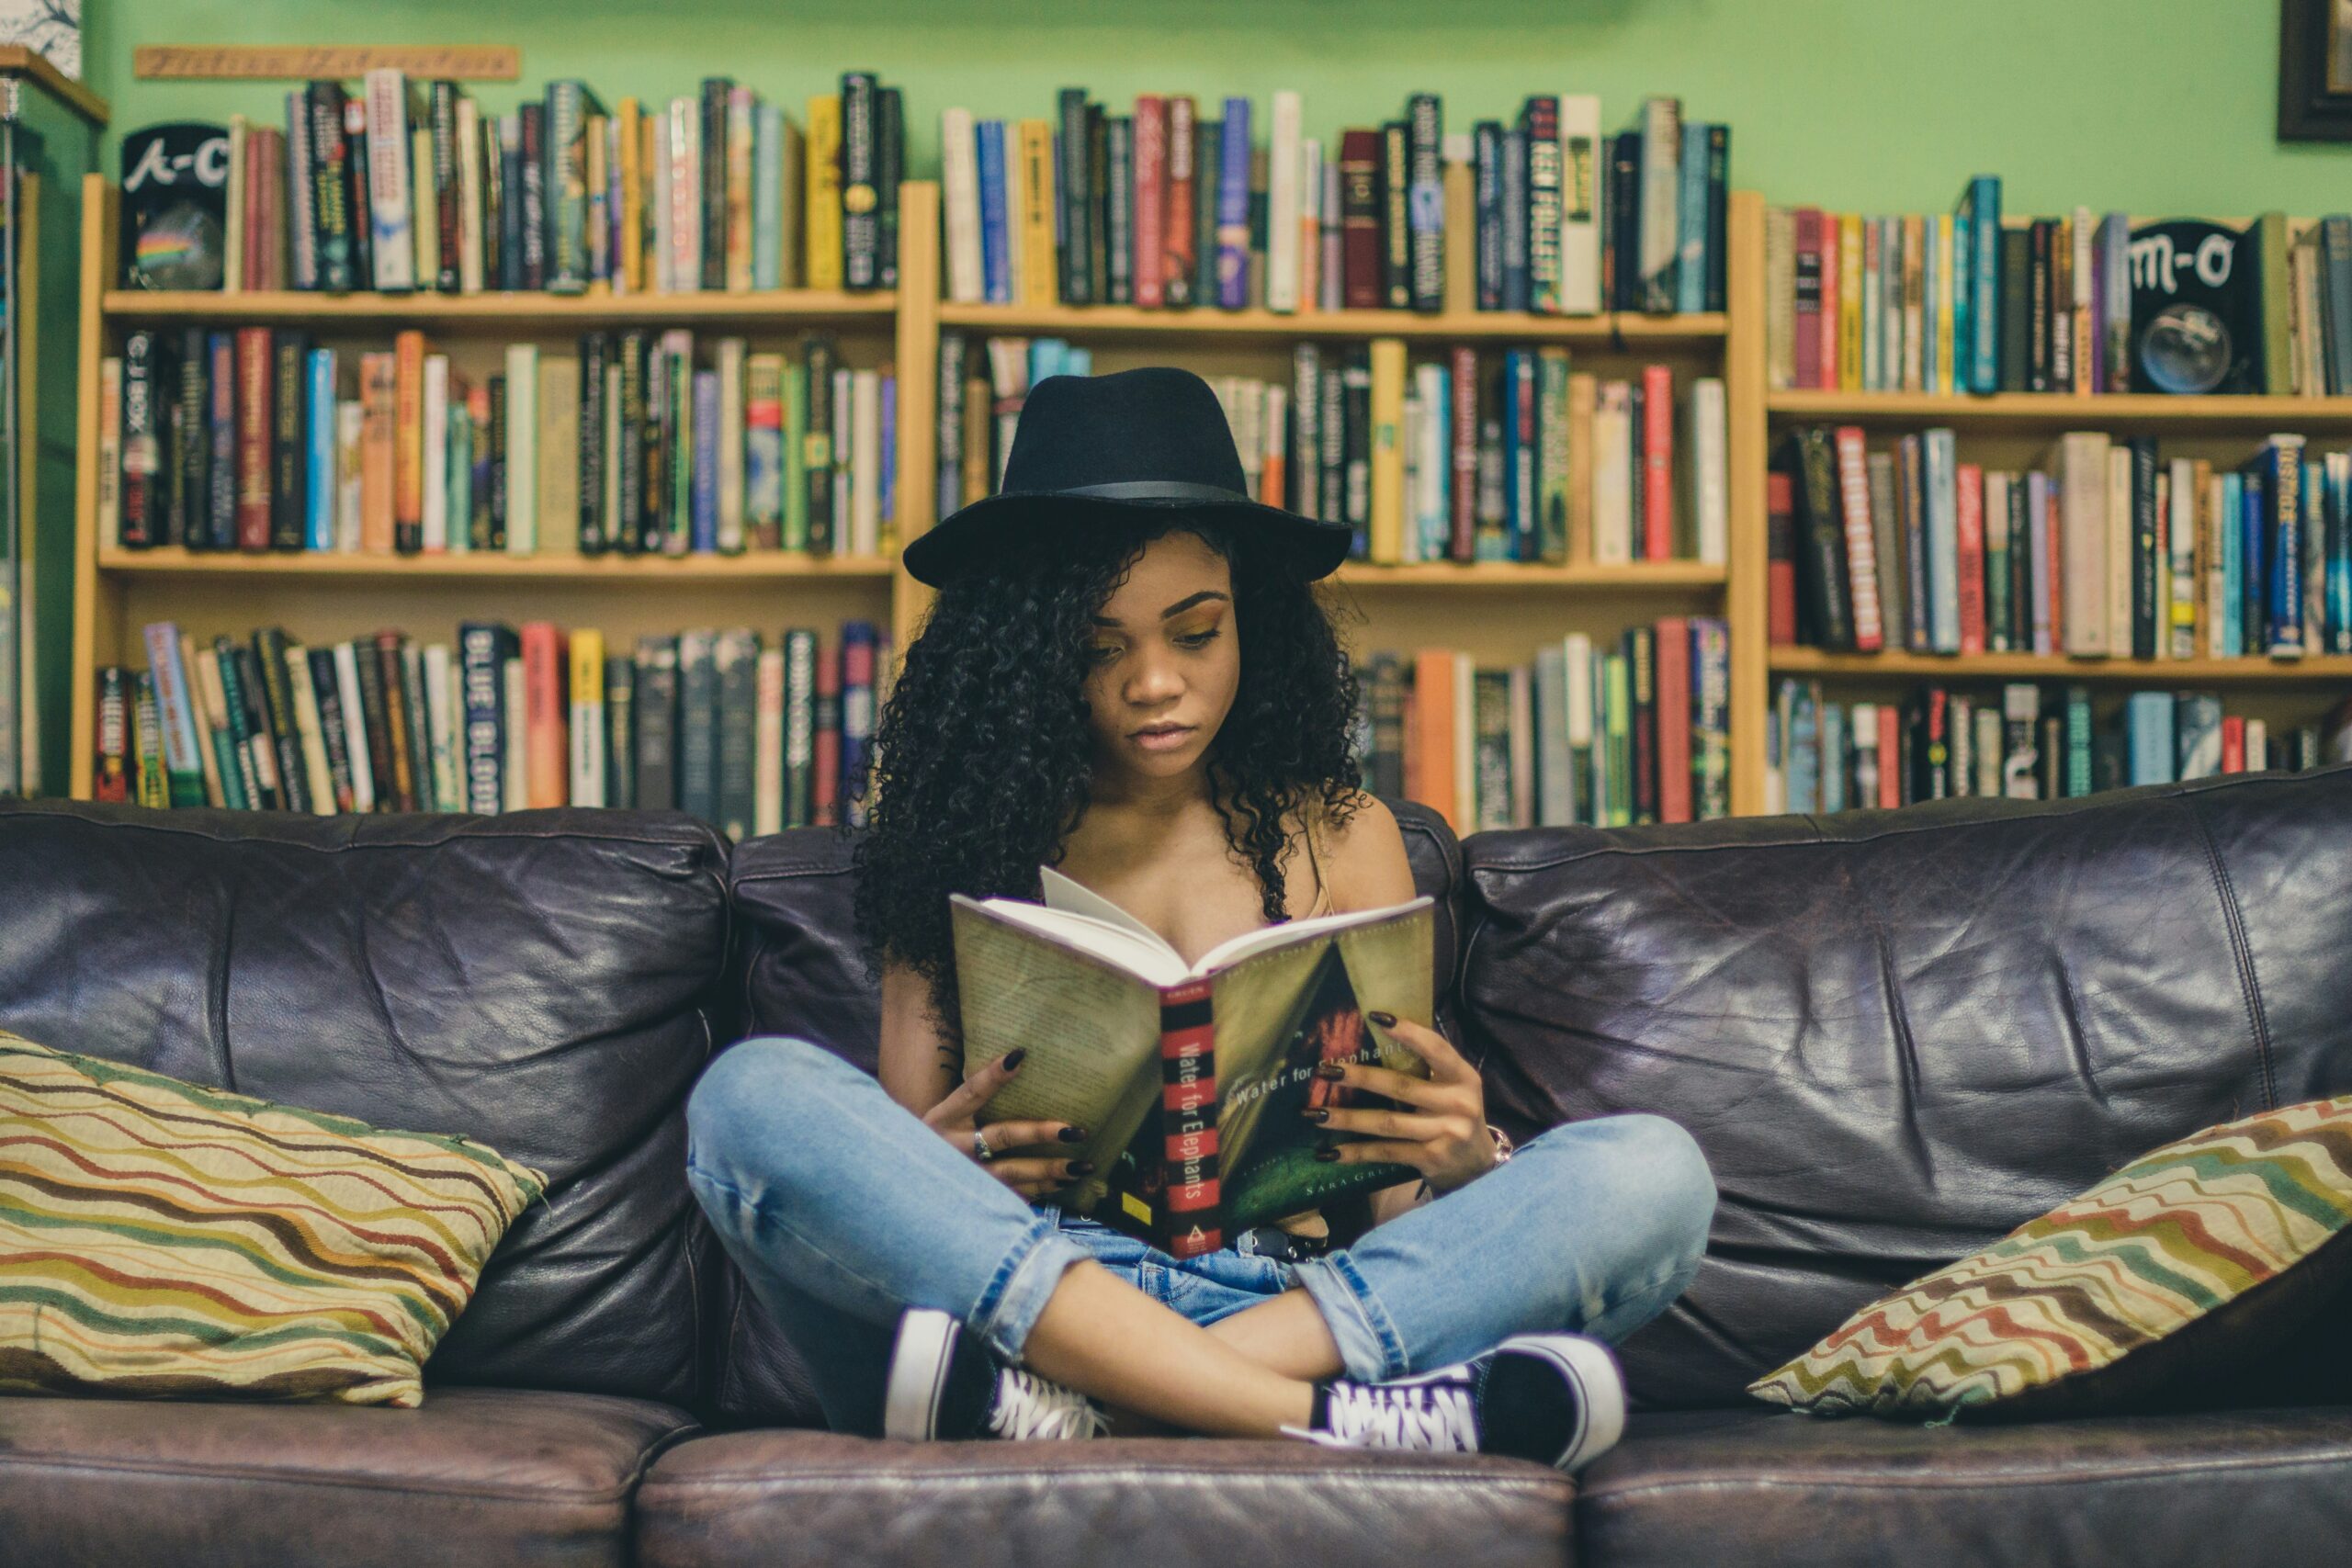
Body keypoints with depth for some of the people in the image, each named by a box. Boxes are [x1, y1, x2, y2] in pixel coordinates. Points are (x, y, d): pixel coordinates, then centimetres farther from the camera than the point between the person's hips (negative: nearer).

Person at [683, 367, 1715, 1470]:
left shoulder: (1340, 837, 17)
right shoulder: (964, 838, 13)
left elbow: (1397, 1207, 12)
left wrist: (1460, 1158, -12)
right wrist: (935, 1169, -16)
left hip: (1301, 1301, 1)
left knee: (1651, 1175, -23)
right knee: (753, 1094, -27)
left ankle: (1058, 1402, -35)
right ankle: (1322, 1418, -36)